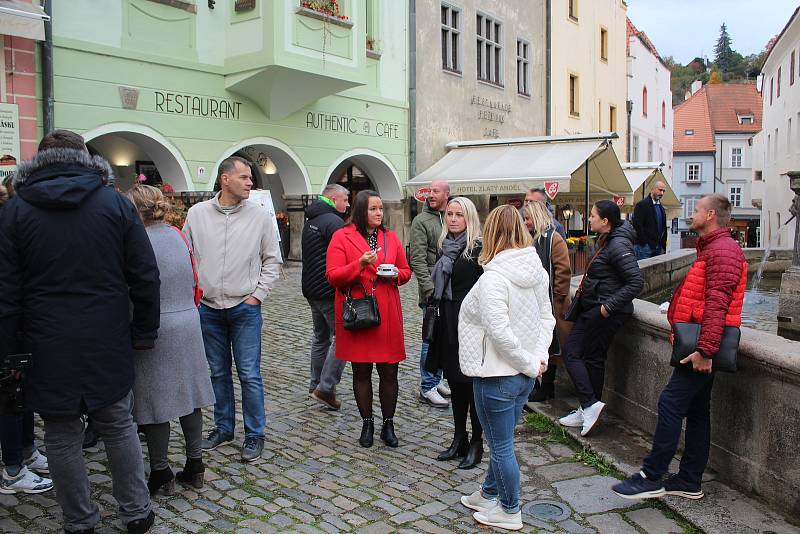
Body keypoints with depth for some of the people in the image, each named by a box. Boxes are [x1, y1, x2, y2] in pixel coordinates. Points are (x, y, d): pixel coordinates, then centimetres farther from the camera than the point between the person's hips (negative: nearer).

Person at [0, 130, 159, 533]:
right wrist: (143, 333, 7)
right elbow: (145, 277, -2)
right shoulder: (116, 203, 0)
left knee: (62, 437, 11)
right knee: (119, 428, 13)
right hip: (109, 345, 1)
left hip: (49, 348, -1)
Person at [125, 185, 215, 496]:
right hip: (189, 324, 6)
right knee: (189, 396, 13)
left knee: (155, 401, 5)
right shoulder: (178, 235, 6)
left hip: (154, 329, -6)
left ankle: (161, 473, 15)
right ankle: (195, 465, 22)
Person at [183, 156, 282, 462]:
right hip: (208, 308, 2)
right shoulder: (197, 213, 1)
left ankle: (254, 435, 13)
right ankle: (223, 427, 30)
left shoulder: (259, 216, -3)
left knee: (249, 375, -1)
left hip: (245, 308, -2)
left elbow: (272, 261, 2)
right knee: (218, 373, 14)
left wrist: (257, 295, -3)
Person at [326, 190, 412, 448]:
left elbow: (406, 271, 16)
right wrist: (360, 265, -21)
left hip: (387, 314, 3)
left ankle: (388, 425, 20)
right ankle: (367, 424, 24)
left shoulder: (391, 237, 10)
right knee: (361, 371, 8)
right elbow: (333, 276, -7)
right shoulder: (341, 237, -2)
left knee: (389, 372, 4)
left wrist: (396, 274, -6)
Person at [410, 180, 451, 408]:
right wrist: (429, 289, -18)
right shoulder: (421, 221, -5)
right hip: (433, 291, -6)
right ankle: (427, 388, 7)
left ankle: (437, 380, 26)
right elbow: (417, 259, -12)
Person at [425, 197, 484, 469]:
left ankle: (476, 444, 16)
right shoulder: (445, 246, 11)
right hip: (447, 322, 7)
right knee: (455, 382, 14)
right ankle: (459, 440, 26)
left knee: (471, 383, 2)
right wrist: (436, 318, 14)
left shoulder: (478, 249, -12)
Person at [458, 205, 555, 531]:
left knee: (501, 446, 9)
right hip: (523, 376, 8)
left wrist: (530, 364, -16)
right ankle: (489, 494, 41)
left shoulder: (493, 278, -24)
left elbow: (500, 334, -28)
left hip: (497, 376, -8)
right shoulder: (536, 272, 2)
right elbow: (547, 318, 7)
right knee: (501, 441, 23)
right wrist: (538, 357, 0)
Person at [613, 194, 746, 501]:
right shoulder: (713, 248, 22)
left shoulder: (723, 250, -13)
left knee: (671, 404, -11)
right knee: (696, 411, 12)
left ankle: (652, 478, -5)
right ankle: (689, 481, 20)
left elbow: (717, 303, -24)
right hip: (703, 344, 11)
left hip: (702, 347, -11)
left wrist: (705, 349, -29)